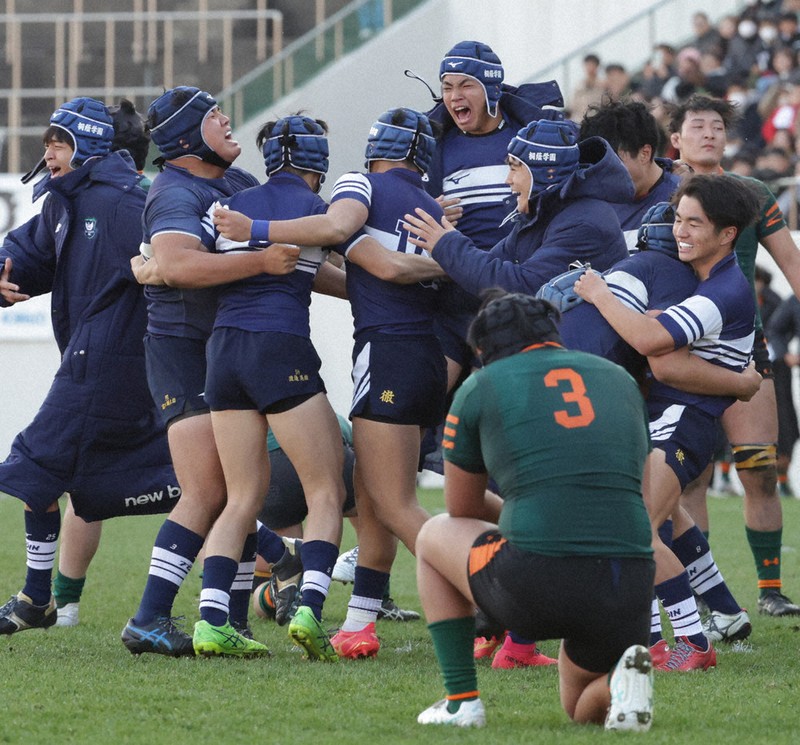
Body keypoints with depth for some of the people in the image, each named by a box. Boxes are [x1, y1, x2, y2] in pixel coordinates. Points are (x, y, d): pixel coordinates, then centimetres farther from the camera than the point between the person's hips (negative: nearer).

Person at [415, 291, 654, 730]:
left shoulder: (480, 386, 12)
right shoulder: (620, 379, 21)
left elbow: (461, 510, 23)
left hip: (535, 586, -3)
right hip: (629, 589, 3)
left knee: (434, 536, 29)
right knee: (581, 707, 30)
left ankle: (462, 700, 22)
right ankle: (622, 681, -5)